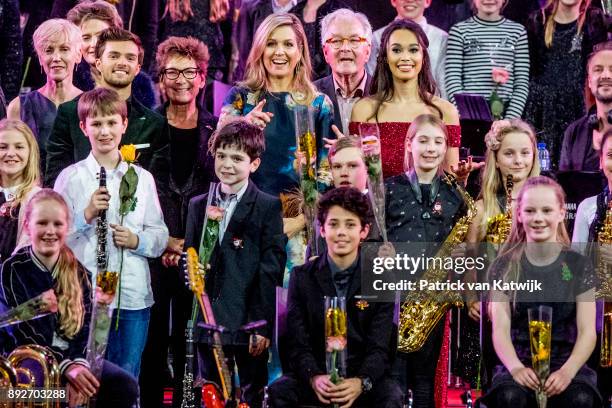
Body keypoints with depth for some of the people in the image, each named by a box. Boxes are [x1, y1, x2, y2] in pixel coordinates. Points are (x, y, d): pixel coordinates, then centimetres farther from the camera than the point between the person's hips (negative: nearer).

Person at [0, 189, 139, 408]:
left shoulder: (77, 271, 11)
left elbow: (85, 325, 4)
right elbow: (23, 331, -12)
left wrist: (78, 363, -18)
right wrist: (65, 367, -25)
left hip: (73, 357, 5)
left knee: (126, 386, -19)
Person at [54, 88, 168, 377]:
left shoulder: (142, 178, 8)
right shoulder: (70, 178, 0)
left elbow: (160, 235, 9)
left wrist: (136, 241, -10)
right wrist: (86, 215, -16)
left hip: (134, 295, 2)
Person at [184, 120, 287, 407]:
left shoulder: (269, 207, -3)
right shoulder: (199, 205, 12)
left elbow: (271, 269, -7)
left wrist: (262, 325, -11)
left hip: (249, 325, -4)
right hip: (207, 322, 4)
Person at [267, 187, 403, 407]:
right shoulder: (302, 276, 3)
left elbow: (379, 348, -7)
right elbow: (298, 344, -4)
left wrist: (361, 382, -28)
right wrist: (314, 378, -25)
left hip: (365, 375, -1)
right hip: (315, 375, 1)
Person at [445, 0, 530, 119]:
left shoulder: (517, 31, 9)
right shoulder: (459, 31, 5)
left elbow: (522, 82, 5)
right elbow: (452, 80, -2)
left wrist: (510, 120, -7)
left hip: (505, 112, 1)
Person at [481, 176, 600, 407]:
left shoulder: (579, 266, 5)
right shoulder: (504, 267, 6)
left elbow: (587, 332, 0)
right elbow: (500, 330, -2)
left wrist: (567, 371, -21)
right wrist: (516, 368, -23)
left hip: (567, 364, 0)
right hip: (519, 364, 0)